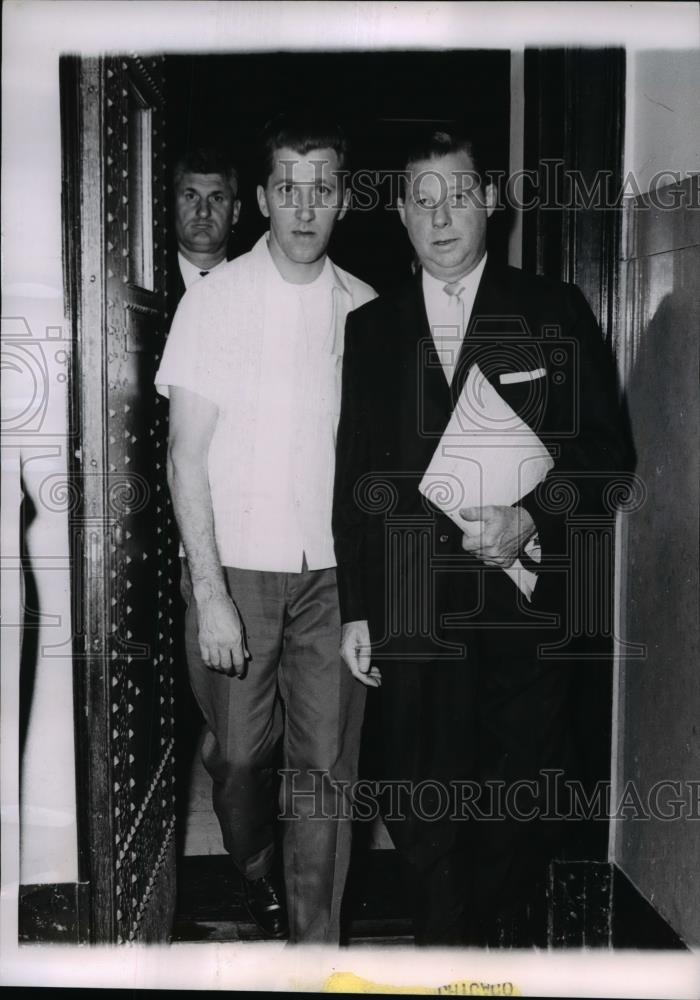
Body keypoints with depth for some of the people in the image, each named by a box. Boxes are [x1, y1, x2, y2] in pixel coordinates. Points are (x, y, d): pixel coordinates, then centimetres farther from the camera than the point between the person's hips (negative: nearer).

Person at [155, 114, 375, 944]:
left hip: (331, 571, 2)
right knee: (240, 752, 10)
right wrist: (209, 593, -13)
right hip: (236, 569, -1)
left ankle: (317, 945, 17)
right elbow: (186, 454, -7)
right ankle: (255, 873, 40)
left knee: (327, 765, 3)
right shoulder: (216, 297, -5)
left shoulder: (362, 307, 3)